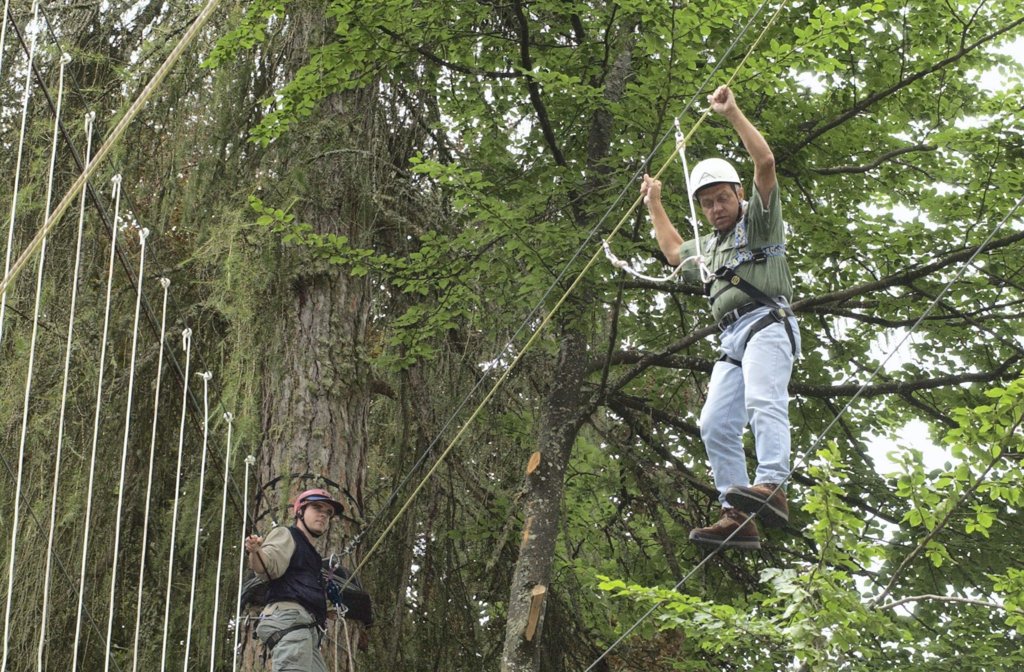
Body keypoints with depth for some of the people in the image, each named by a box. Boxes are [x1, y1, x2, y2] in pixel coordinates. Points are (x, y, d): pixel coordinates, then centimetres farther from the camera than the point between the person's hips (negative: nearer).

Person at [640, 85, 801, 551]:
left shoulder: (759, 221, 10)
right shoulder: (710, 246, 33)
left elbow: (765, 162, -5)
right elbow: (674, 252, 54)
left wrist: (732, 114, -3)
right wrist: (654, 206, 56)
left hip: (767, 323, -8)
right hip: (732, 340, 8)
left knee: (763, 401, -30)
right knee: (715, 425, -7)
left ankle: (771, 487, -48)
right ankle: (737, 518, -14)